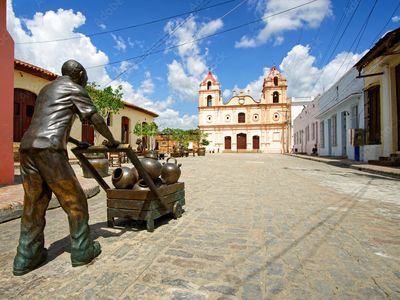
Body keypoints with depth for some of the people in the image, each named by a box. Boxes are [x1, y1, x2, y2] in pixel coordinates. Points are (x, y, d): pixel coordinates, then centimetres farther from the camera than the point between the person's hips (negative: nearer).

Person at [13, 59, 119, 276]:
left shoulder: (46, 89, 30)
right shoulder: (74, 89, 7)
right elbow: (97, 120, 4)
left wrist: (77, 143, 39)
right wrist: (112, 141, 17)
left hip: (27, 147, 8)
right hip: (49, 150, -8)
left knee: (34, 204, 13)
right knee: (74, 201, 1)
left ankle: (27, 258, 20)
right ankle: (82, 251, 11)